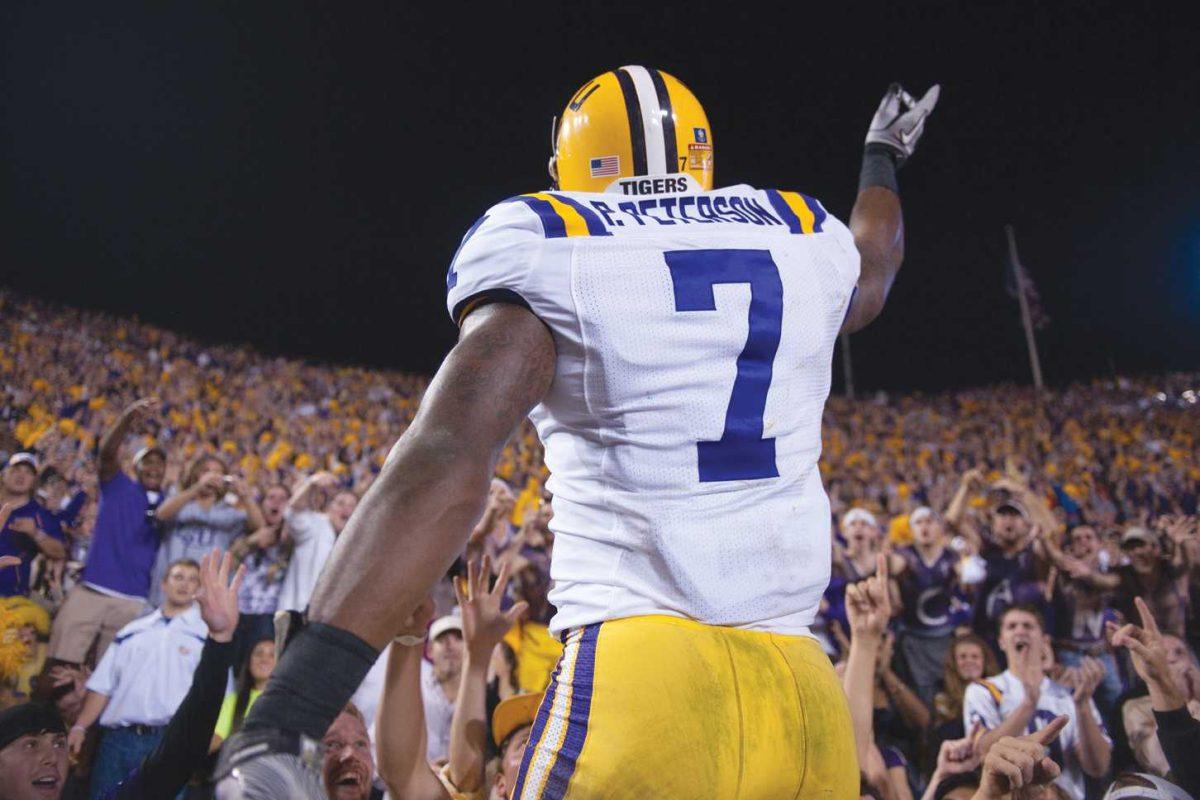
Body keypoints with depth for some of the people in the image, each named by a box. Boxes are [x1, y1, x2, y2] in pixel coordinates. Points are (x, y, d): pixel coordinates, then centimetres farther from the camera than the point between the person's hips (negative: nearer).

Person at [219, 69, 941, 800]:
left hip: (643, 677, -5)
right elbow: (869, 282, 39)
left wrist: (285, 715, -20)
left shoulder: (546, 248, -1)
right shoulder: (803, 234, 14)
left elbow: (448, 459, -16)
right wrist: (884, 157, 59)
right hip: (804, 693, 5)